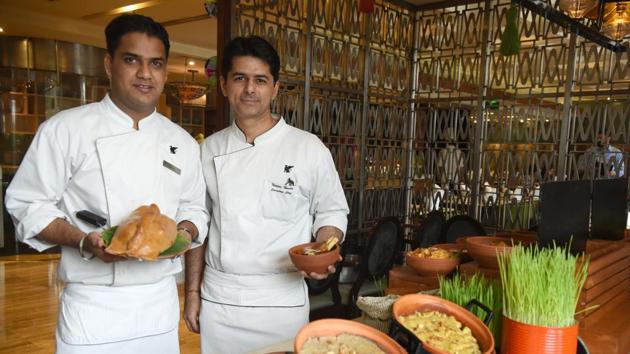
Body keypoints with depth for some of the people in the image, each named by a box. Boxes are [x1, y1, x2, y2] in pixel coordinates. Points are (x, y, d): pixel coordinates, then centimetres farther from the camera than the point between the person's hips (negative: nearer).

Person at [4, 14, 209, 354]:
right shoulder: (65, 129, -6)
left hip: (161, 304, 4)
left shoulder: (183, 142, 5)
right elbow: (28, 205, -5)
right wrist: (83, 241, -20)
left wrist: (185, 231, -9)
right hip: (94, 307, -3)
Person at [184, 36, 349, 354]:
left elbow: (331, 213, 2)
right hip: (217, 302, 3)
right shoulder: (209, 150, 2)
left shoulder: (309, 148, -7)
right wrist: (192, 292, 8)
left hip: (282, 301, -2)